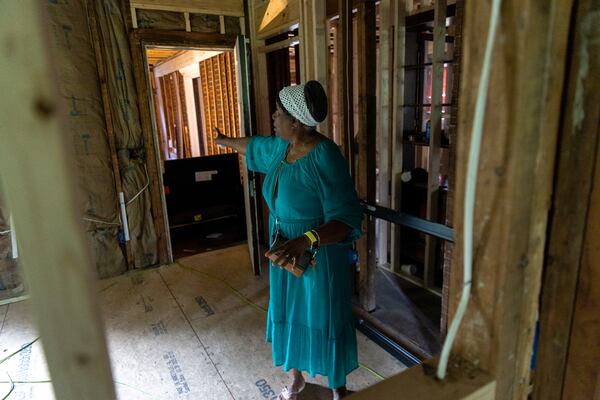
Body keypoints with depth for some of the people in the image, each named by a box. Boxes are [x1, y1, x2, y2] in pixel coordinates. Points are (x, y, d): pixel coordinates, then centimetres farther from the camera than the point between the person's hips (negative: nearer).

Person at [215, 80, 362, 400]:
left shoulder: (325, 158, -26)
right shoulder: (280, 147, -1)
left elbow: (347, 220, -28)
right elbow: (253, 145, 23)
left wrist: (306, 241, -42)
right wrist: (223, 141, 40)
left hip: (320, 257, -7)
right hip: (285, 254, 7)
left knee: (325, 321, 11)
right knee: (288, 314, 21)